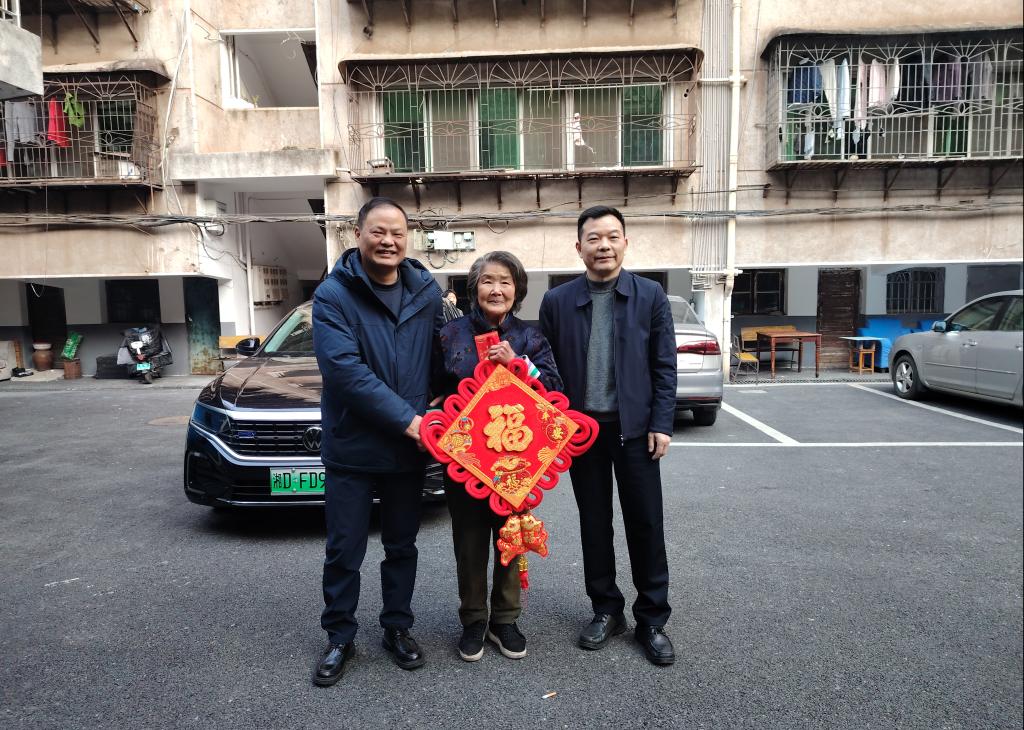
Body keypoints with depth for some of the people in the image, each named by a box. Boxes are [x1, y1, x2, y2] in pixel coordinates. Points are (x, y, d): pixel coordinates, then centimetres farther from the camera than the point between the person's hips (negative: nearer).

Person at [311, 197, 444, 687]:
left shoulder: (427, 291, 2)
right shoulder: (333, 294, -10)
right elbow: (345, 369, -20)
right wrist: (407, 419, -22)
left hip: (410, 446, 3)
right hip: (351, 446, -3)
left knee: (402, 545, 17)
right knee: (344, 551, 10)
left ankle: (398, 627, 36)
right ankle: (339, 638, 30)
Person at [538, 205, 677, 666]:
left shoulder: (650, 296, 1)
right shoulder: (557, 301, 3)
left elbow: (664, 366, 1)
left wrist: (661, 424, -5)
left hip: (635, 428, -1)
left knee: (646, 525, 6)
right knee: (594, 524, 12)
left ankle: (652, 620, 22)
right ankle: (606, 610, 28)